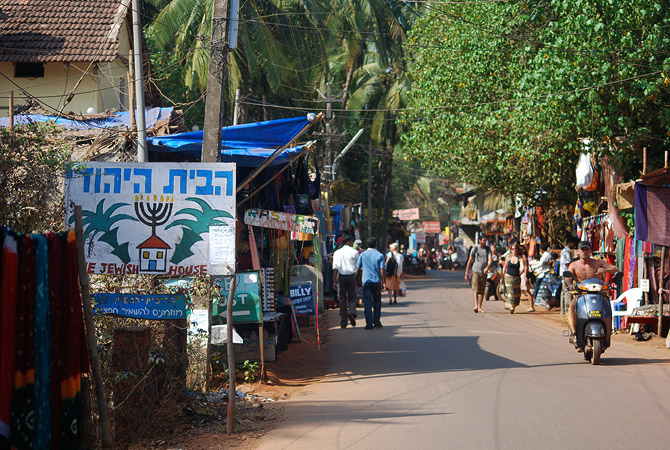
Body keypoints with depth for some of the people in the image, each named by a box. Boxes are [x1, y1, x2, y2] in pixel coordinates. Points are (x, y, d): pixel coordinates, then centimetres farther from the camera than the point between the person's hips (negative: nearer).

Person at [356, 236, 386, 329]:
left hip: (366, 281, 0)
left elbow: (358, 268, 5)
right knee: (377, 302, 14)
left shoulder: (362, 255, 2)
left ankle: (369, 324, -6)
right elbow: (382, 270, -6)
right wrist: (384, 282, -1)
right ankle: (377, 322, 16)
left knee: (367, 303, 0)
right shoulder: (380, 255, -1)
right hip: (377, 281, 0)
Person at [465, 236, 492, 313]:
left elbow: (490, 260, -6)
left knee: (482, 291, 6)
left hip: (484, 273, 3)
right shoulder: (475, 249, 3)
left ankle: (479, 308, 13)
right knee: (476, 289, -16)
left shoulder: (487, 249, 8)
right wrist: (466, 273, 2)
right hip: (475, 272, -3)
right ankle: (476, 306, -29)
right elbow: (469, 261, 5)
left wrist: (487, 267, -28)